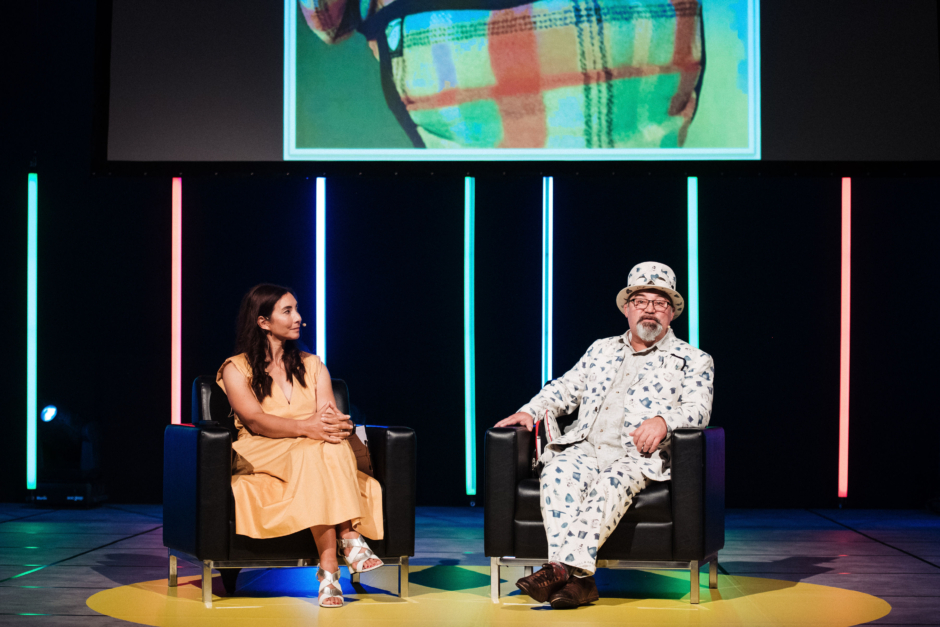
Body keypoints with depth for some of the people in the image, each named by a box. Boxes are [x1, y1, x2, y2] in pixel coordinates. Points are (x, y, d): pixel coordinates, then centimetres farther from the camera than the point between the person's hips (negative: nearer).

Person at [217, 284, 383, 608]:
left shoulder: (312, 366, 20)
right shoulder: (236, 369, 6)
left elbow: (330, 415, 3)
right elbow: (254, 421, -13)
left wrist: (335, 423, -25)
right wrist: (306, 427, -30)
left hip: (318, 455, 3)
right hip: (262, 457, -3)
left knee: (333, 445, -34)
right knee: (318, 453, -36)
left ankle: (329, 569, -42)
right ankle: (348, 538, -43)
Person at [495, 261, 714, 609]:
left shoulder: (694, 360, 16)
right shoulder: (601, 350, 29)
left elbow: (698, 410, 1)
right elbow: (564, 389, 26)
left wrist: (664, 420, -20)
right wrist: (531, 410, 7)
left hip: (639, 455, -3)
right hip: (586, 446, 3)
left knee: (612, 482, -37)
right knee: (558, 473, -31)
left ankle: (566, 566, -47)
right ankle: (577, 578, -42)